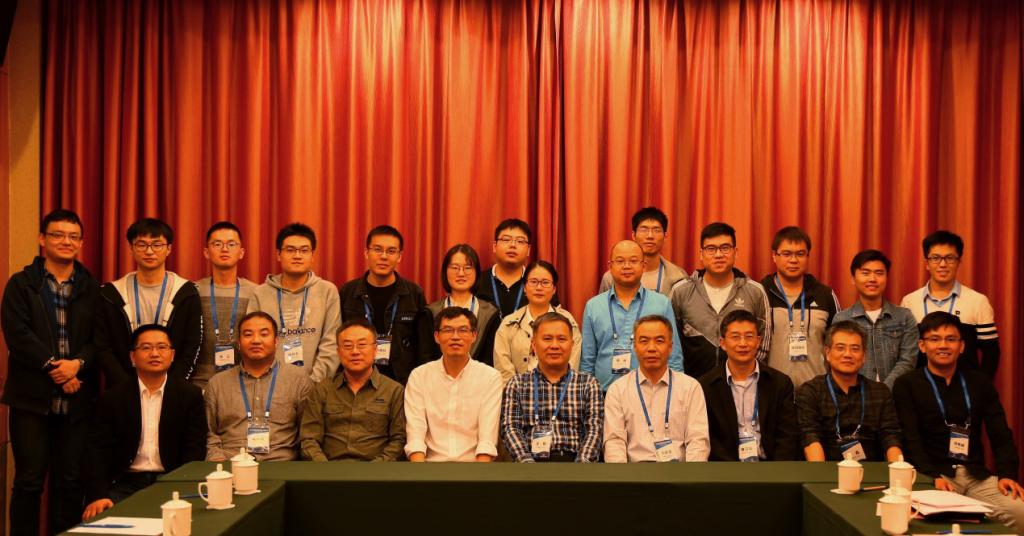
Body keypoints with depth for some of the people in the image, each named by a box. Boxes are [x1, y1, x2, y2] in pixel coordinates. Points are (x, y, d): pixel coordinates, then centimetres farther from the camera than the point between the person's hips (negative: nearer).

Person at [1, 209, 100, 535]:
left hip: (78, 397, 2)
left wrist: (77, 363, -16)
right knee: (29, 481, 1)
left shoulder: (93, 288, 10)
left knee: (71, 481, 6)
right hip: (32, 396, -2)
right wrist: (53, 367, -15)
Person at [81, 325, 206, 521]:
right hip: (126, 483, 1)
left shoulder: (190, 395, 4)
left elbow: (195, 449, -1)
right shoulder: (112, 398, 5)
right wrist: (97, 495, -18)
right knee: (98, 516, -25)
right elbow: (97, 450, -2)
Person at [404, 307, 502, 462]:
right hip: (432, 460, 1)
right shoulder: (419, 376, 6)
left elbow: (488, 439, -6)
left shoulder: (491, 377, 3)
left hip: (473, 461, -1)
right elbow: (415, 434, -4)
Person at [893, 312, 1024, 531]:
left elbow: (1001, 435, 12)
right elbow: (910, 439, -5)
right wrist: (933, 477, -20)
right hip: (931, 475, -4)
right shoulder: (907, 385, 4)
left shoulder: (979, 382, 16)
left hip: (977, 475, 4)